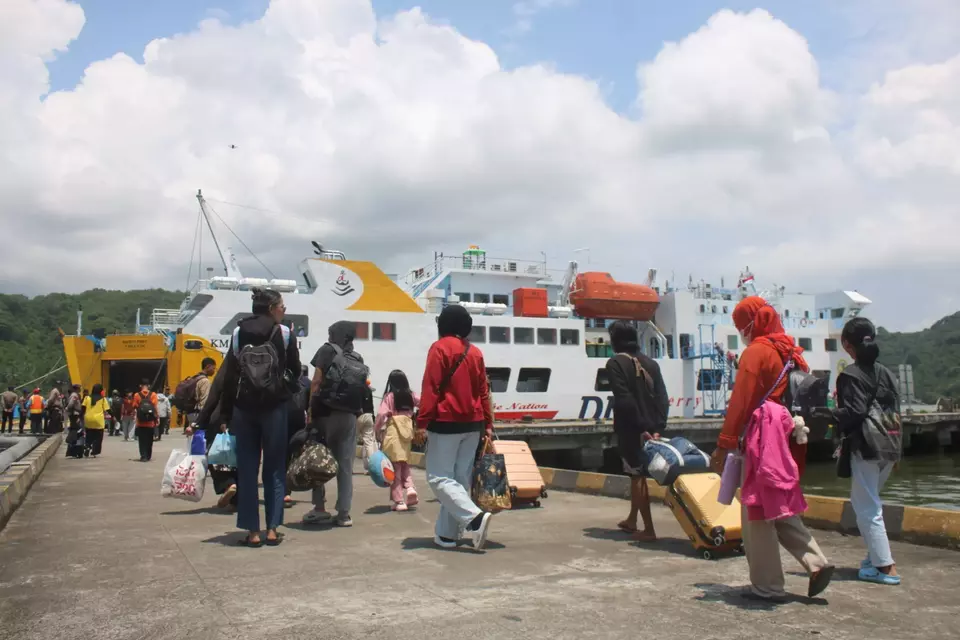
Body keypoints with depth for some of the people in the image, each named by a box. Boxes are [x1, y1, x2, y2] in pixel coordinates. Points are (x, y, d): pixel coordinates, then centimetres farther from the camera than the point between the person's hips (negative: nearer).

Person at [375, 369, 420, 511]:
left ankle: (399, 501, 5)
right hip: (407, 431, 3)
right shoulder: (411, 395, 6)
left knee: (395, 467, 4)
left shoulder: (389, 396, -4)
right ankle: (410, 488, -3)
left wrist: (377, 431, -1)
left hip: (393, 431, -3)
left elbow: (381, 415, -11)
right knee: (405, 464, 20)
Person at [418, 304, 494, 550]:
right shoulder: (475, 352, 12)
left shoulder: (440, 348, -7)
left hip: (446, 422, -6)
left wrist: (422, 422, -12)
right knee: (459, 479, 8)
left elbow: (430, 388, -13)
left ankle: (475, 518, -19)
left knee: (439, 477, -3)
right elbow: (483, 391, 12)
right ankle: (447, 533, 10)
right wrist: (487, 424, 15)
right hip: (472, 424, 7)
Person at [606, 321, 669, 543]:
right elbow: (663, 398, 3)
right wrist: (658, 427, -4)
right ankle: (632, 520, 32)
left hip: (630, 430, -6)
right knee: (639, 474, 19)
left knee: (637, 476, -1)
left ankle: (648, 529, -2)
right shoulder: (651, 363, 12)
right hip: (650, 429, 6)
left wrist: (641, 427, -15)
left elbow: (624, 400, -17)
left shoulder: (615, 363, -7)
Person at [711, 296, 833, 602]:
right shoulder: (791, 352, 13)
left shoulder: (756, 352, -12)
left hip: (763, 444, -9)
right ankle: (817, 563, 10)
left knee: (756, 515, 1)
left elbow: (740, 402, -16)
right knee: (780, 511, 20)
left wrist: (724, 444, -14)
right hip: (789, 443, 9)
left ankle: (767, 585, 6)